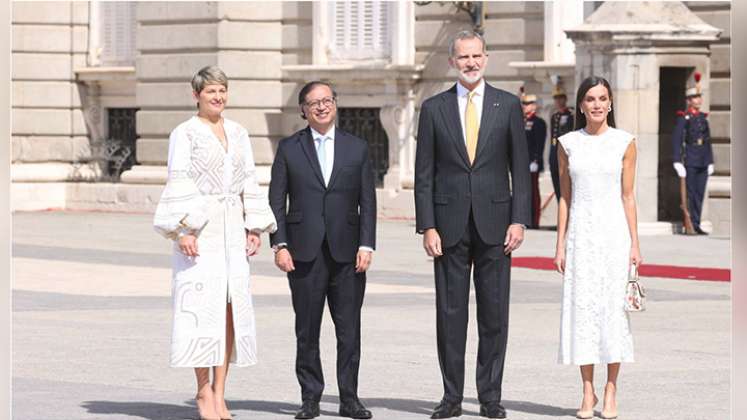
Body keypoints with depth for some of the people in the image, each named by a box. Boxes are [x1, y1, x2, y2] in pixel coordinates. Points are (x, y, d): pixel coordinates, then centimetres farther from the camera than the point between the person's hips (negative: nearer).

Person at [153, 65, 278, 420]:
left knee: (231, 308, 1)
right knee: (203, 307, -8)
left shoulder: (238, 134, 15)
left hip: (233, 230, 5)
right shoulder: (184, 134, -1)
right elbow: (178, 184, -7)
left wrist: (254, 227, 9)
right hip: (199, 230, -5)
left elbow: (249, 183, 17)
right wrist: (183, 230, -15)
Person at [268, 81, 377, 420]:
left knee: (350, 330, 1)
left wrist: (366, 245, -2)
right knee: (307, 330, 2)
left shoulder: (357, 148, 9)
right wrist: (279, 245, -5)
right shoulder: (289, 148, 6)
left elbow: (367, 201, 7)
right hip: (305, 252, -1)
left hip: (347, 252, 1)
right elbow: (276, 200, 4)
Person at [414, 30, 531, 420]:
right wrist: (427, 226, -4)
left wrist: (519, 220, -4)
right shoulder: (434, 108, 5)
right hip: (450, 224, 0)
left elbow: (520, 168, 5)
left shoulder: (508, 105, 5)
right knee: (450, 313, 2)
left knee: (494, 314, 2)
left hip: (494, 223, 0)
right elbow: (424, 174, 4)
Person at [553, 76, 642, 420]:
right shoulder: (568, 144, 6)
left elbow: (628, 196, 2)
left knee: (613, 309, -2)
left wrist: (634, 244, -1)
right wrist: (560, 244, 4)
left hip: (614, 231, -1)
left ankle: (611, 392, 4)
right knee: (581, 308, 0)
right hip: (581, 232, 1)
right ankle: (588, 392, 7)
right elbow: (565, 197, 8)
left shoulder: (624, 143, 1)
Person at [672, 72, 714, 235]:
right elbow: (676, 140, -9)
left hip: (703, 161, 6)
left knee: (700, 194, 7)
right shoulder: (683, 118, -4)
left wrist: (710, 161, 15)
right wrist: (677, 162, -16)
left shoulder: (703, 117, 14)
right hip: (690, 160, -6)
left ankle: (696, 226, 11)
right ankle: (692, 224, -3)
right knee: (691, 194, -5)